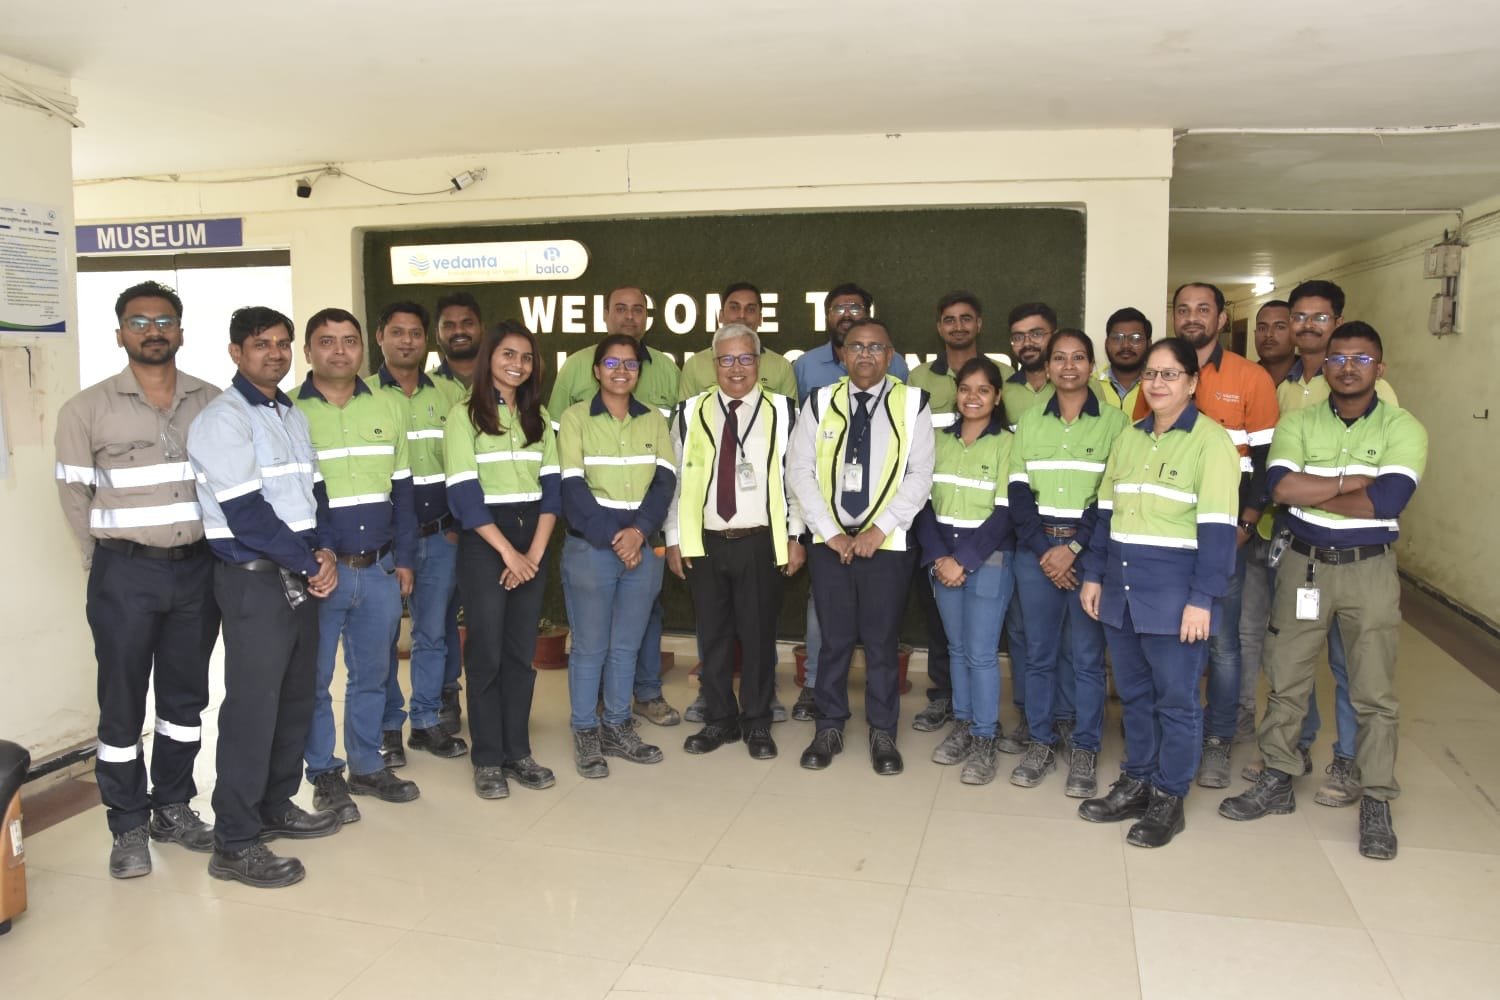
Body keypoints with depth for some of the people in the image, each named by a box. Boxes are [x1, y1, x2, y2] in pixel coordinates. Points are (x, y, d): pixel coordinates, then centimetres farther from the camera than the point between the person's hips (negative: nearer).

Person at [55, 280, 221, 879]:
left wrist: (215, 553, 4)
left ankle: (173, 808, 27)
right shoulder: (87, 409, -1)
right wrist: (109, 562, 3)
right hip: (125, 574, -2)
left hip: (198, 568, 2)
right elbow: (75, 495, 3)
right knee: (123, 704, 5)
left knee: (186, 696, 12)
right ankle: (128, 828, 18)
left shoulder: (212, 403, 3)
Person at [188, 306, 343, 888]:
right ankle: (235, 844, 5)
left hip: (301, 578, 8)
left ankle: (276, 807, 29)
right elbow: (247, 515, -17)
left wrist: (324, 551, -2)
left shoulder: (293, 416, 15)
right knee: (252, 707, -5)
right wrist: (309, 562, -10)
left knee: (296, 699, 14)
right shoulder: (222, 421, -10)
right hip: (254, 581, -8)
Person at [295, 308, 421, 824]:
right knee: (314, 678, 8)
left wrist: (404, 558, 7)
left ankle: (367, 766, 29)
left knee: (371, 674, 14)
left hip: (380, 568, 3)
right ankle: (325, 775, 23)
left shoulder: (388, 407, 7)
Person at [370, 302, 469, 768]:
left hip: (440, 535, 3)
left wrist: (461, 522, 5)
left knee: (433, 632, 11)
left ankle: (427, 720, 24)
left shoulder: (450, 393, 8)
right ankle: (387, 727, 20)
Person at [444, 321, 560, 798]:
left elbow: (551, 486, 5)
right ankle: (487, 760, 11)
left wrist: (534, 552, -6)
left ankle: (518, 752, 18)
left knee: (522, 652, 8)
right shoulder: (464, 415, -4)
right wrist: (508, 551, -13)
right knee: (486, 653, 0)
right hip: (483, 542, -4)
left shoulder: (539, 417, 11)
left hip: (533, 544, 4)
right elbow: (464, 494, -10)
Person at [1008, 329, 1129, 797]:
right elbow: (1018, 490, 4)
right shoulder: (1029, 420, 10)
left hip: (1090, 548, -2)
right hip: (1035, 548, 3)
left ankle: (1084, 749, 14)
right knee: (1038, 651, 8)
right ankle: (1042, 740, 21)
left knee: (1087, 654, 2)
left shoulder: (1114, 420, 1)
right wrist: (1042, 548, -7)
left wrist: (1074, 547, -12)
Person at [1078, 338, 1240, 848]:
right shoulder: (1129, 438, 11)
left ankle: (1169, 798, 18)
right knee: (1133, 693, 14)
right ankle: (1136, 782, 28)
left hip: (1174, 594, -6)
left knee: (1175, 698, 5)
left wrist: (1202, 599, -17)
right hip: (1121, 589, 6)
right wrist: (1092, 575, 10)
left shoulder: (1211, 441, -8)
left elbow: (1218, 529, -13)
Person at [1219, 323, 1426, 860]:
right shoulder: (1298, 422, 1)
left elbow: (1388, 502, -19)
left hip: (1370, 569, -2)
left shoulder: (1402, 428, -4)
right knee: (1285, 679, 9)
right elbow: (1281, 485, -16)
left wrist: (1310, 493, -12)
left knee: (1375, 691, 5)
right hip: (1303, 564, 2)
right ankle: (1277, 782, 23)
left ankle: (1376, 803, 18)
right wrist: (1353, 481, -17)